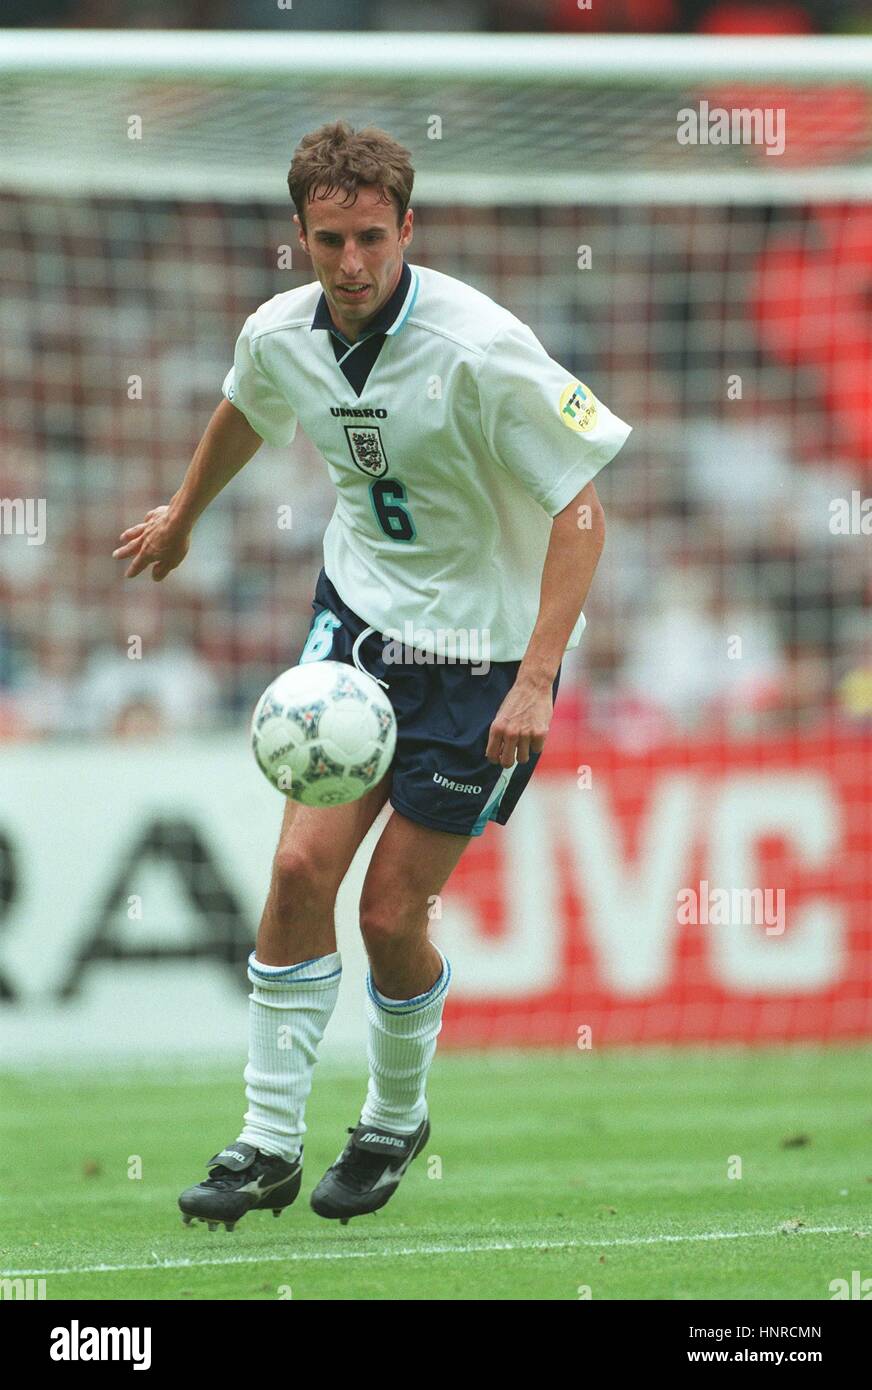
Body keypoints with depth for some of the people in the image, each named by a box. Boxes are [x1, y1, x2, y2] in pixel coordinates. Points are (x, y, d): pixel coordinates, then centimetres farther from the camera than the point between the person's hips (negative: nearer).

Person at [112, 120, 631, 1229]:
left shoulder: (479, 347, -25)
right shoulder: (278, 336, -7)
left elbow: (578, 503, -20)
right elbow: (242, 413, 19)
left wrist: (536, 679, -25)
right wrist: (181, 515, 37)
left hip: (482, 648, -4)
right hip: (358, 613, 4)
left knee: (391, 912, -3)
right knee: (303, 866, -10)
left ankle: (396, 1118, 25)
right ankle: (269, 1146, 0)